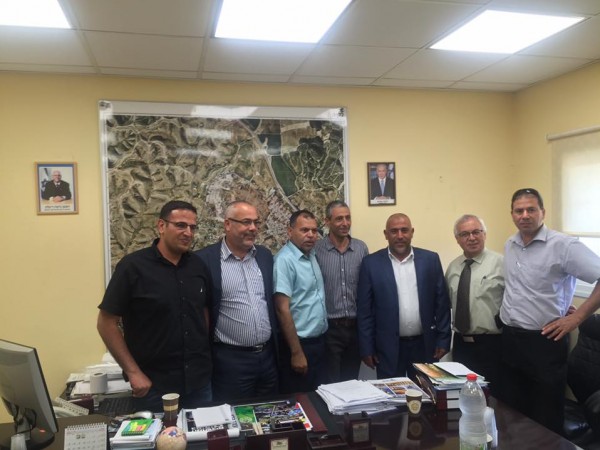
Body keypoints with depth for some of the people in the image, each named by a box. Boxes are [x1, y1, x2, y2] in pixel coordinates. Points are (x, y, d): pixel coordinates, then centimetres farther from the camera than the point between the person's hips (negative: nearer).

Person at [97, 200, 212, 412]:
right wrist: (133, 372, -11)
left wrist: (205, 358, 4)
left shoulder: (198, 266, 3)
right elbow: (107, 323, -9)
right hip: (154, 385, -4)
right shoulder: (133, 266, -11)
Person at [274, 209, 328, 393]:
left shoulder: (311, 255, 7)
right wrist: (296, 352, -19)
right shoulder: (285, 260, -18)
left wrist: (321, 338, 9)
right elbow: (282, 309, -20)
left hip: (319, 341, 8)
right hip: (300, 343, -8)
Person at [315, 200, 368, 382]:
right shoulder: (316, 250, -8)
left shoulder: (361, 248, 2)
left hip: (356, 326, 3)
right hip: (329, 327, -3)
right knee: (331, 383, 7)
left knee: (352, 380, 17)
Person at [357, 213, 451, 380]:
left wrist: (443, 340, 1)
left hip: (425, 345, 2)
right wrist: (367, 348, -4)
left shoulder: (430, 260, 1)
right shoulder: (371, 263, -3)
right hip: (388, 347, -1)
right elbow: (364, 309, -2)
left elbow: (442, 303, 4)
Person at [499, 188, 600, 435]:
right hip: (510, 339, 6)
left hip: (544, 342, -6)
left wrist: (577, 317, -16)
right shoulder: (509, 246, 7)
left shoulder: (563, 245, -14)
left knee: (545, 420, 6)